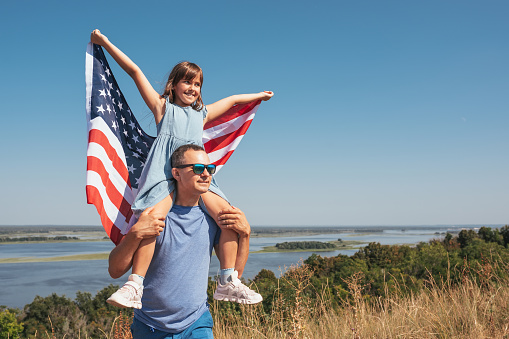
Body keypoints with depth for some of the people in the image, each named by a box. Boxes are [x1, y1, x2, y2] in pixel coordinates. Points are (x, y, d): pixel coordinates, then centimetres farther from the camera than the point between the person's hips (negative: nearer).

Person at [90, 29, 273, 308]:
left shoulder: (202, 113, 29)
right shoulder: (163, 107, 18)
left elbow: (232, 100, 43)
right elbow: (135, 71, 15)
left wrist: (258, 96, 52)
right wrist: (105, 42, 18)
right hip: (164, 174, -4)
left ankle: (228, 282, -8)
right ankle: (134, 285, -27)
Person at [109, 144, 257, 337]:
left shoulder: (213, 217, -2)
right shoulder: (154, 216, -12)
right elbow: (115, 271, -13)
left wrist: (245, 233, -12)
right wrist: (135, 234, -29)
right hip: (150, 328, -2)